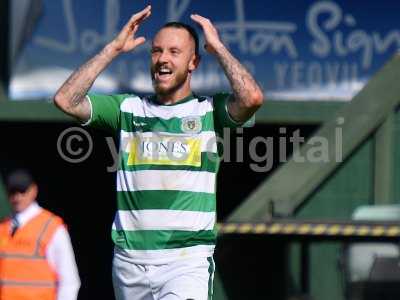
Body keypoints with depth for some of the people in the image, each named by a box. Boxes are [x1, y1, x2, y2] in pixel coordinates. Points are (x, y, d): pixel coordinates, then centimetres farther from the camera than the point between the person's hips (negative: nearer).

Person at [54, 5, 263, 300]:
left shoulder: (210, 110, 6)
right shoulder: (128, 108, 14)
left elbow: (252, 98, -15)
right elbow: (66, 100, 4)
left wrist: (218, 47, -1)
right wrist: (114, 48, 6)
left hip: (188, 259, -4)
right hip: (130, 260, 4)